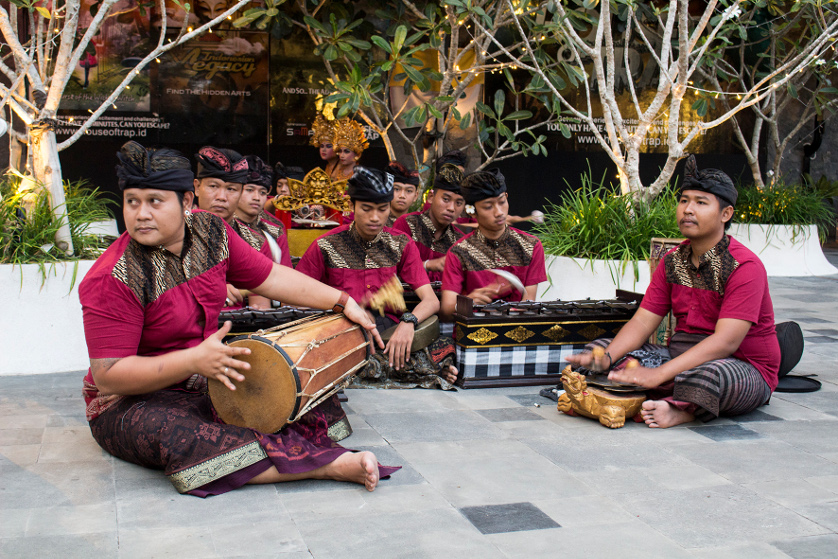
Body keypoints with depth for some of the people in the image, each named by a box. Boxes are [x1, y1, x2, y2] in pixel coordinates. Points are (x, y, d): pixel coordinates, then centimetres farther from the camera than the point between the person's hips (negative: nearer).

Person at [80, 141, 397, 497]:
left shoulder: (210, 231, -4)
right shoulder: (112, 280, -23)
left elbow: (270, 277, 4)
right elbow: (108, 375, -26)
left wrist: (343, 301, -2)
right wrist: (194, 360, -37)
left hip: (210, 380, 7)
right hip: (132, 403, -6)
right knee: (178, 436, -38)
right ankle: (331, 465, -39)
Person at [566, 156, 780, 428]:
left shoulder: (745, 266, -16)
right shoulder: (673, 261, 7)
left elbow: (725, 342, -26)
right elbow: (643, 321, 2)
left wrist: (659, 374, -35)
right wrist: (607, 357, -19)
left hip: (745, 368, -8)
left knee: (709, 374, -43)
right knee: (604, 348, -7)